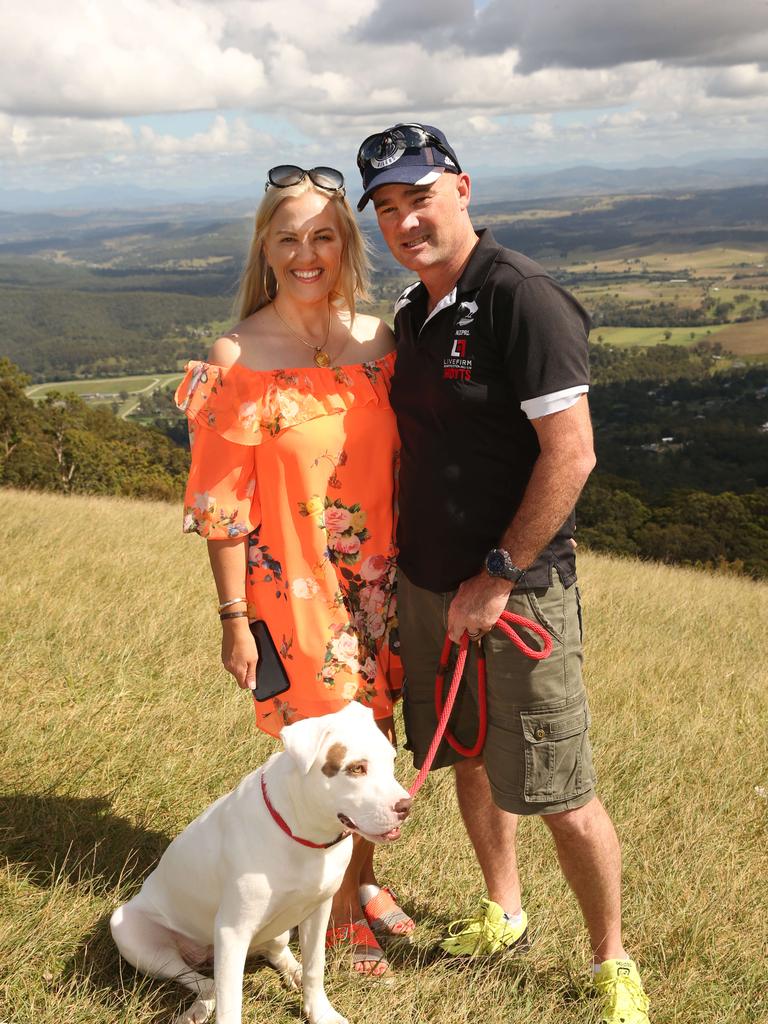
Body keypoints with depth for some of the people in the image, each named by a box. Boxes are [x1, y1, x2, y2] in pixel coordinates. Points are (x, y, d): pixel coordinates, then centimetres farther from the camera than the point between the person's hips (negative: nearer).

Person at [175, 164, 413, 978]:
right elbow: (222, 505, -10)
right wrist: (234, 619, -10)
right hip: (293, 586, -4)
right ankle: (334, 908, 31)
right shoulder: (237, 360, -11)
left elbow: (401, 464, 8)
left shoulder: (377, 342, 1)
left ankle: (364, 879, 41)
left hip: (377, 581, 4)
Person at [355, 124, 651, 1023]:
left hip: (516, 591, -8)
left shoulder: (522, 299, -16)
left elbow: (571, 453, -21)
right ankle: (504, 914, 41)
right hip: (426, 585, 8)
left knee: (560, 798, -1)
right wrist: (396, 560, 10)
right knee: (466, 759, 20)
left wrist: (498, 578, -18)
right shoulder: (412, 312, 9)